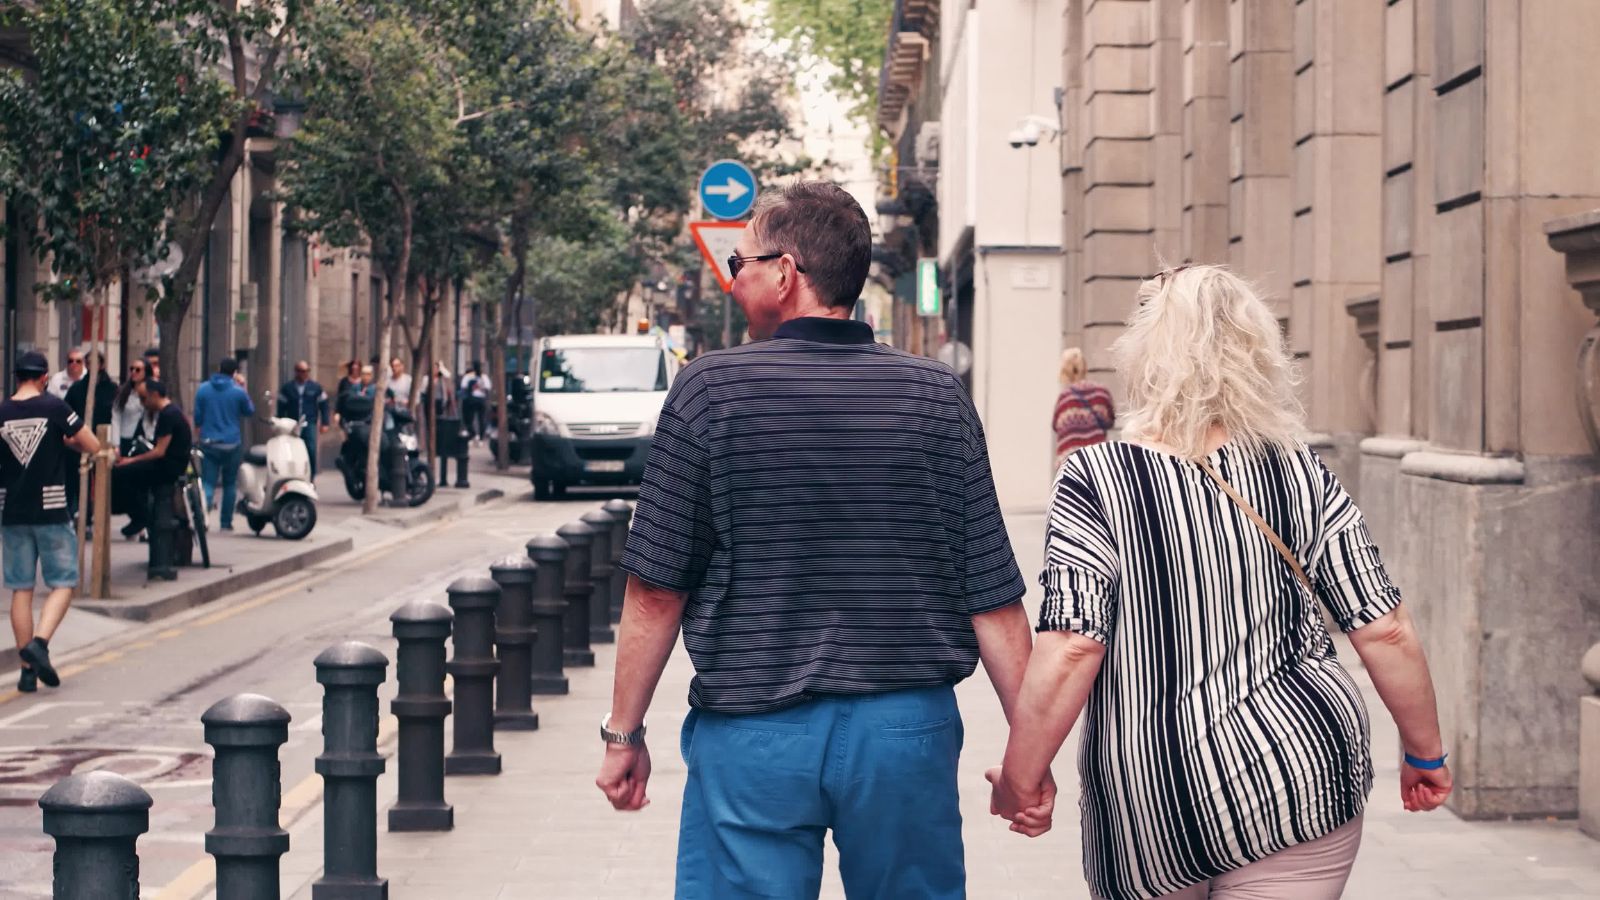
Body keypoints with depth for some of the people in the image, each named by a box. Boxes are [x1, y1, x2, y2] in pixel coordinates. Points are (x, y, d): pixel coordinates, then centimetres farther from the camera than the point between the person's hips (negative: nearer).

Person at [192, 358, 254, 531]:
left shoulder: (203, 390, 1)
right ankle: (226, 522, 17)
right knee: (230, 484, 14)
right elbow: (250, 412, 10)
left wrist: (198, 437, 23)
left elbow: (197, 418, 7)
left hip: (208, 444, 1)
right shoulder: (238, 392, -6)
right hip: (232, 444, -1)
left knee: (208, 483, -2)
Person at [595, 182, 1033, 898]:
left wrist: (624, 734, 6)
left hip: (751, 736, -2)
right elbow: (993, 599, -2)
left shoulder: (711, 390, -6)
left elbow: (656, 592, -4)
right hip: (907, 730, 2)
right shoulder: (936, 398, -1)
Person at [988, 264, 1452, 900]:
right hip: (1298, 778, 1)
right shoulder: (1304, 477, 0)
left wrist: (1021, 779, -6)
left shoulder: (1094, 482, -9)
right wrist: (1425, 754, 15)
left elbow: (1071, 651, -16)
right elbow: (1386, 633, 1)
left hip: (1144, 800, -1)